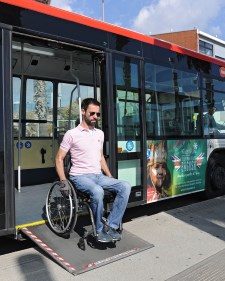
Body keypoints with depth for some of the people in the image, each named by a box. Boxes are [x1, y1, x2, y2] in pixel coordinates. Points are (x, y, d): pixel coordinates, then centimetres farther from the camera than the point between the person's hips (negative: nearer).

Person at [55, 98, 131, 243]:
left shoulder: (100, 133, 15)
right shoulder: (72, 134, -3)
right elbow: (59, 158, -2)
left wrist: (110, 177, 14)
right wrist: (64, 181, -13)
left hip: (98, 175, 6)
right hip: (80, 176, -6)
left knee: (125, 186, -17)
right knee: (97, 191, -37)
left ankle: (110, 226, -13)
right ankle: (100, 230, -14)